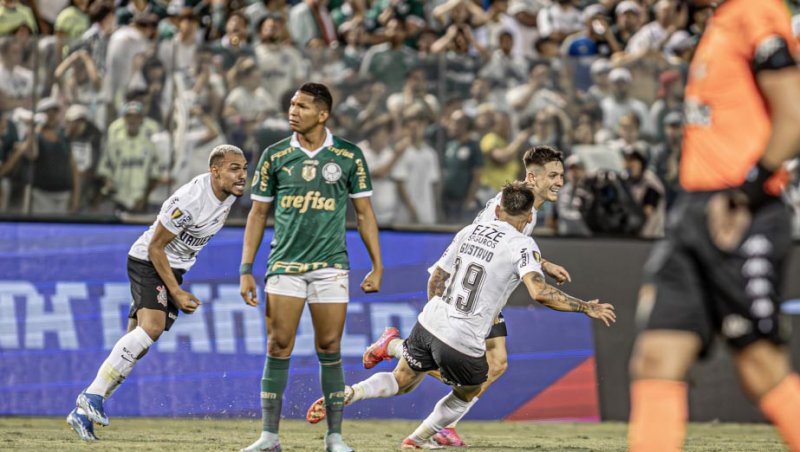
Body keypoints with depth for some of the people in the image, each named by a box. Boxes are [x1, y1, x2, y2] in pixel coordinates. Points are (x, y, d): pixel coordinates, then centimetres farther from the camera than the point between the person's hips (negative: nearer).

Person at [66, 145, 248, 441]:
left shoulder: (230, 194, -1)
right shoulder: (190, 200, -27)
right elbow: (155, 247, -20)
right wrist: (177, 293, -19)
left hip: (173, 268, 8)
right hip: (147, 262, -8)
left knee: (137, 346, 2)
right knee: (152, 326, -29)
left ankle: (83, 411, 7)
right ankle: (93, 396, -28)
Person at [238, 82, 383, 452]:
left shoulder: (349, 156, 2)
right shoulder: (274, 156, 4)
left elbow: (364, 213, 8)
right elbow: (258, 213, 9)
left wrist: (377, 266, 3)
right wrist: (246, 270, 4)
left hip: (330, 266, -1)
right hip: (284, 265, 1)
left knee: (330, 350, 0)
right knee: (278, 348, -4)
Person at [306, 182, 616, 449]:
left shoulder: (469, 231, 11)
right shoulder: (522, 245, -8)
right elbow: (539, 292, -22)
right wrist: (586, 308, -14)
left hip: (429, 325, 5)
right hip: (464, 343, -5)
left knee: (401, 383, 24)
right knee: (468, 394, 27)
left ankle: (347, 394, 1)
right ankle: (418, 439, 33)